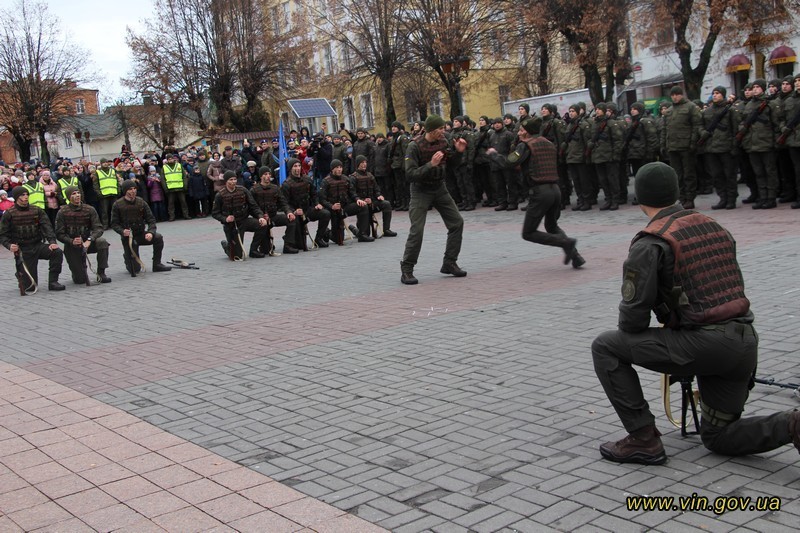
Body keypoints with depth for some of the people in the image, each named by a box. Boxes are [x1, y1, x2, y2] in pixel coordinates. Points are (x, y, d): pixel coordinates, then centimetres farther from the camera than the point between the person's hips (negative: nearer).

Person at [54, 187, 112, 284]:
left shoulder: (89, 209, -4)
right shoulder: (62, 212, -7)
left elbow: (98, 228, -11)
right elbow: (59, 234, -8)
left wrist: (89, 240, -29)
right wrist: (71, 241, -26)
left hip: (87, 242, 2)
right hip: (72, 247, -1)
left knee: (102, 242, -32)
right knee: (80, 280, -7)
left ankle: (101, 273, -17)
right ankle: (80, 267, 33)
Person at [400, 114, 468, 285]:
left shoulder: (443, 142, -3)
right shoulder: (415, 146, -19)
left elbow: (453, 161, 13)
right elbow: (410, 174, -25)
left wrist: (459, 151, -8)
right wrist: (431, 164, -35)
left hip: (440, 188, 6)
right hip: (421, 190, -6)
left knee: (457, 222, 2)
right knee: (417, 230, -14)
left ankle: (449, 263, 14)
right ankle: (406, 270, -2)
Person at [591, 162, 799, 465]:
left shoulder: (650, 244, -7)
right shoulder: (715, 227, 17)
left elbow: (633, 314, -11)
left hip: (703, 344, -8)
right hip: (746, 344, 8)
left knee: (605, 347, 5)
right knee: (719, 438, 24)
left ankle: (643, 440, 4)